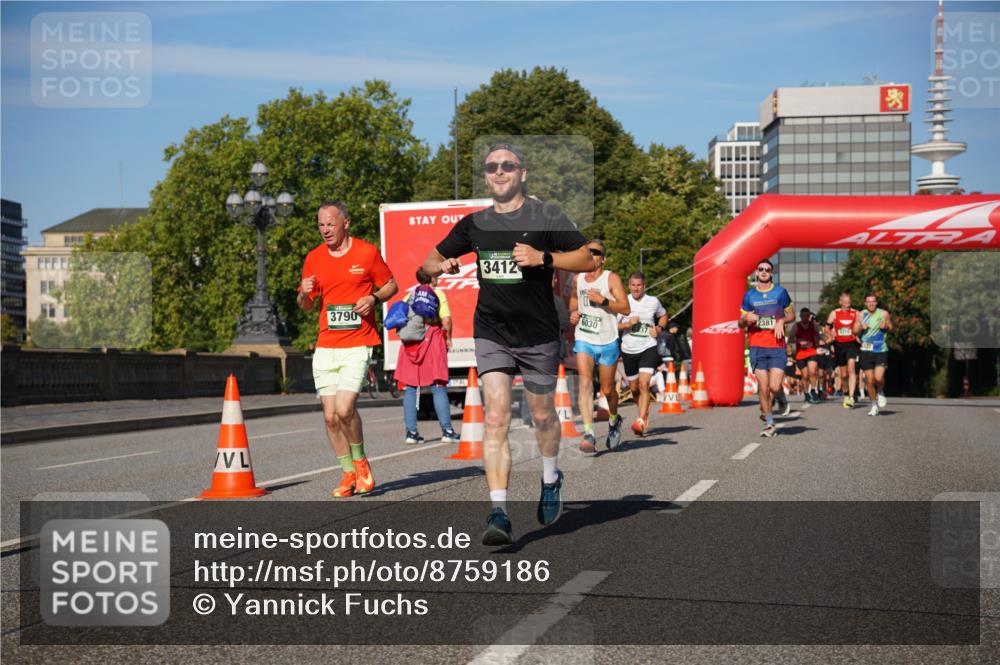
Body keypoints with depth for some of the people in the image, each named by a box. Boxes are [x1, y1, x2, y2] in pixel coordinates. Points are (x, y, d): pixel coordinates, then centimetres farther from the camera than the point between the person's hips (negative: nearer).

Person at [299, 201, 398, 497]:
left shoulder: (367, 252, -1)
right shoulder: (314, 258, 10)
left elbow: (391, 285, 10)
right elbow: (306, 306, 18)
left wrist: (374, 298, -11)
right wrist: (305, 294, -5)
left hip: (358, 345, -4)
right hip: (325, 348, 4)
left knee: (344, 408, -17)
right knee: (330, 415, 2)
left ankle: (360, 462, 9)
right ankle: (348, 473, 18)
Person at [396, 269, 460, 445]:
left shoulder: (409, 296, 12)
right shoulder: (438, 294, 0)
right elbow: (446, 320, -10)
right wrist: (448, 338, 4)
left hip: (410, 344, 3)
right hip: (432, 341, -3)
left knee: (410, 389, 6)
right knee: (438, 388, 0)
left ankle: (411, 432, 4)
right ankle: (447, 430, -3)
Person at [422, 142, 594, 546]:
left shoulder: (546, 216, -2)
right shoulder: (474, 224, 8)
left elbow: (587, 260, -4)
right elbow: (430, 262, 17)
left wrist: (543, 258, -18)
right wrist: (441, 266, -7)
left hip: (538, 335, -1)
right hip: (490, 334, 2)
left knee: (542, 416, 13)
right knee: (496, 418, -11)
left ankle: (551, 479, 42)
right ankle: (499, 513, -14)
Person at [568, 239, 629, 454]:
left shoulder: (611, 279, -6)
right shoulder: (578, 279, 7)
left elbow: (625, 308, -14)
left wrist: (603, 300, -26)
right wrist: (572, 313, 8)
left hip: (607, 342, -2)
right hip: (583, 340, 2)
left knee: (607, 389, 9)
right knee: (585, 383, -17)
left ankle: (614, 420, 41)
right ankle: (588, 434, -23)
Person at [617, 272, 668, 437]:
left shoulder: (653, 301, 2)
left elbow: (663, 316, 21)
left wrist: (658, 328, 2)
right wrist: (627, 324, -18)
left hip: (648, 348, -2)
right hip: (629, 350, 2)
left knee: (644, 384, -19)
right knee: (634, 388, 12)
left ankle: (641, 421, -22)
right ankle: (645, 414, 38)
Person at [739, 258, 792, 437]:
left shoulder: (780, 292, 7)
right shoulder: (749, 295, 9)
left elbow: (790, 314, 17)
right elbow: (741, 323, 14)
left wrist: (781, 321, -5)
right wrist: (746, 318, -10)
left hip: (777, 345, -1)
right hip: (757, 346, 1)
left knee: (775, 386, -12)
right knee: (763, 387, -4)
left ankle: (782, 399, 24)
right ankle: (769, 424, 11)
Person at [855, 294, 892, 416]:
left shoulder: (883, 314, 1)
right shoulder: (862, 315, 4)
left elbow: (890, 327, 13)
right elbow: (855, 330, 9)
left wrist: (886, 326, -10)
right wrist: (861, 327, -12)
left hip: (881, 350, -2)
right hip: (866, 350, 2)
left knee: (879, 377, -16)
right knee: (869, 380, 2)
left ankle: (881, 392, 18)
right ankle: (874, 405, 16)